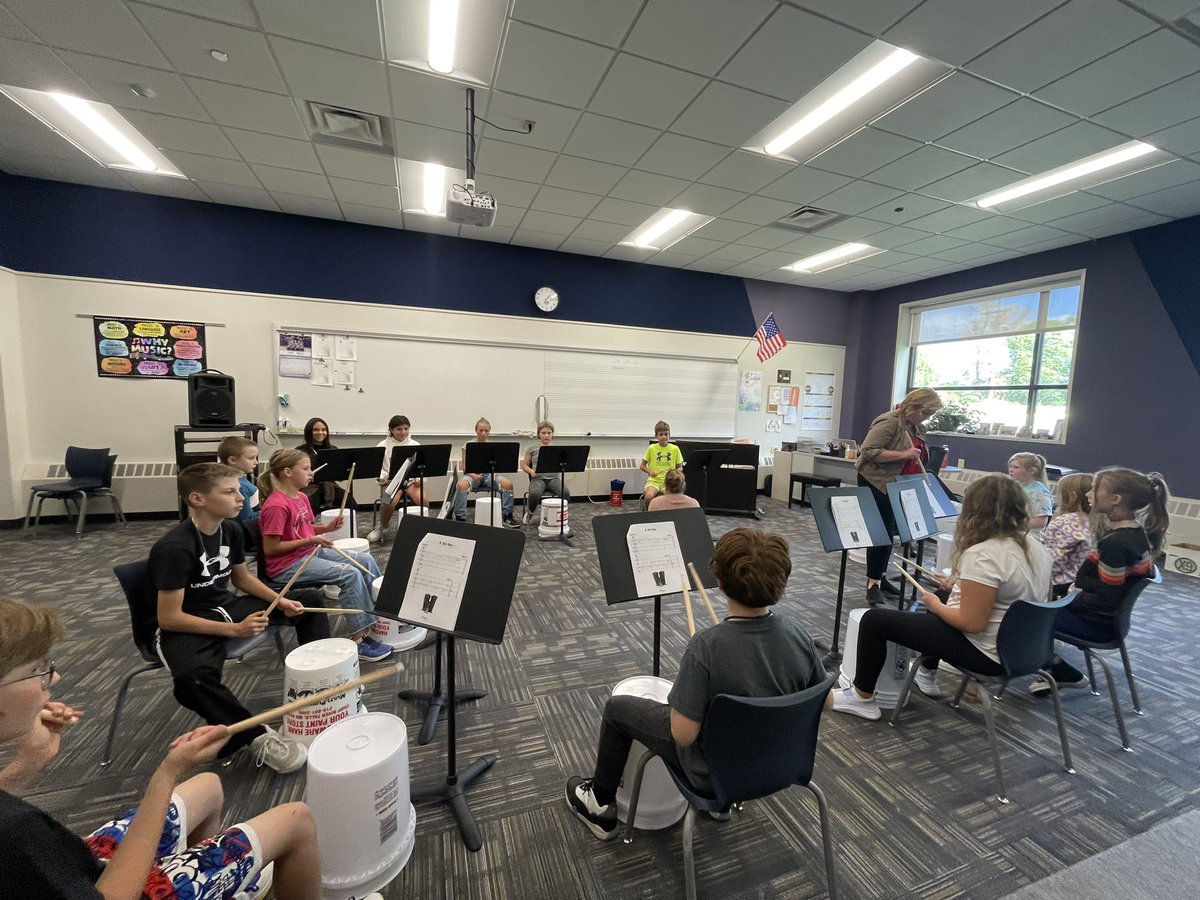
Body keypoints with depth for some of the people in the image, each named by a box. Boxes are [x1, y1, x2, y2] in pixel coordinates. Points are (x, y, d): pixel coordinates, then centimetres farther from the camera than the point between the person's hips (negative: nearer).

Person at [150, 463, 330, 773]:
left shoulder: (231, 529, -4)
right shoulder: (174, 548, -26)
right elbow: (168, 618, -24)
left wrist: (281, 602, -3)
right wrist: (233, 630, -28)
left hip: (226, 607, 8)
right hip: (185, 627, -7)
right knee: (193, 678, -39)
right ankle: (258, 736, -20)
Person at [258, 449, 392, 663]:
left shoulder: (301, 497, 7)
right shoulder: (276, 506, -21)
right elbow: (270, 548, -20)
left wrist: (327, 528, 1)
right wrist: (309, 541, -23)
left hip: (311, 551, 9)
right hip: (287, 565, -9)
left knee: (365, 560, 0)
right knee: (350, 574, -23)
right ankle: (359, 639, -15)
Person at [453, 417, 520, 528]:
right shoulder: (468, 445, 3)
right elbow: (464, 467, 0)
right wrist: (472, 475, -20)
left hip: (488, 474, 2)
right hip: (472, 474, -2)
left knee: (508, 484, -26)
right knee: (461, 485, -37)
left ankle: (507, 516, -10)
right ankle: (460, 518, -24)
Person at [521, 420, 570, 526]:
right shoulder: (532, 449, 10)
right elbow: (524, 465, 12)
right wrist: (531, 471, -9)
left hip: (554, 478, 1)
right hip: (538, 478, -1)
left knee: (566, 493, -31)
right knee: (534, 494, -35)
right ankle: (530, 512, 1)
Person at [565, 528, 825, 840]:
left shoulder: (707, 645, -34)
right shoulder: (797, 632, -18)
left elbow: (683, 734, -26)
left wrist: (690, 674, -10)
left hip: (716, 769, -5)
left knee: (617, 708, 13)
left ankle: (601, 805, 33)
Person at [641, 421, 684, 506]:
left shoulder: (675, 449, 4)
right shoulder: (651, 448, 2)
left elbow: (680, 468, 13)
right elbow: (642, 466, 10)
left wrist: (675, 471, -9)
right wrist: (650, 472, -10)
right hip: (654, 480, 0)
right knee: (649, 496, -32)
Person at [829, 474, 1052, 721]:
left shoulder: (982, 555, -28)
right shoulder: (1035, 546, 1)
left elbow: (972, 623, -28)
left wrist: (936, 605, -10)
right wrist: (960, 585, 16)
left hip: (985, 652, -9)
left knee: (874, 620, -5)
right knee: (939, 605, 35)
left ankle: (862, 698, 10)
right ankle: (927, 676, 46)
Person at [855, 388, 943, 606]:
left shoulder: (918, 428, 11)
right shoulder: (889, 422, -16)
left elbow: (918, 459, 25)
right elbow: (868, 451, -23)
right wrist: (903, 454, -27)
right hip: (877, 485, -8)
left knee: (888, 532, 13)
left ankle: (879, 576, 25)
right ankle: (873, 584, 0)